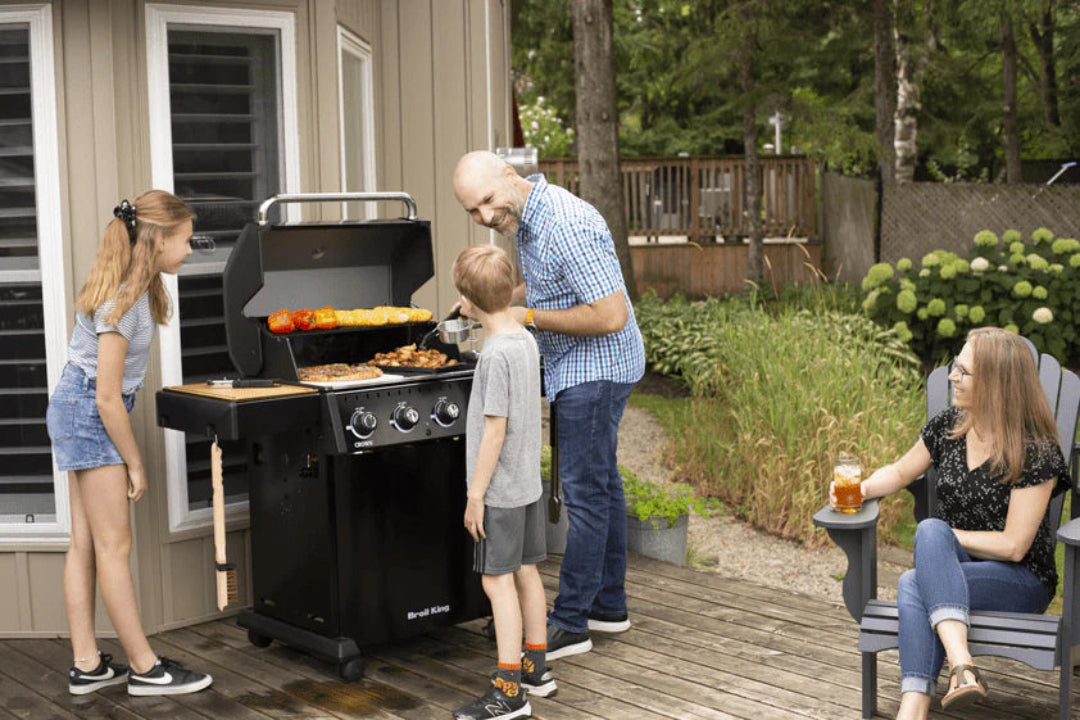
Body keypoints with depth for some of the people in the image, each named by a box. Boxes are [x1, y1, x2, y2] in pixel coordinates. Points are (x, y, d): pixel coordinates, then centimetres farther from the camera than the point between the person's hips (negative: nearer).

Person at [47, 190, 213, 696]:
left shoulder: (137, 285, 6)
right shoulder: (121, 302, -23)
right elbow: (107, 397, -21)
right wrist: (134, 463, -12)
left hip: (79, 410, 10)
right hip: (89, 414, -10)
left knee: (85, 544, 10)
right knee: (114, 545, -3)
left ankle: (87, 666, 16)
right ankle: (145, 670, 4)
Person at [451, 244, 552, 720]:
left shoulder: (497, 354, -21)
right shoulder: (526, 340, 6)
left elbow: (495, 430, -21)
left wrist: (476, 494, -16)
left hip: (500, 489, -9)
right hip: (529, 482, 9)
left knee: (498, 581, -4)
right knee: (526, 573, 16)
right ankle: (535, 670, 28)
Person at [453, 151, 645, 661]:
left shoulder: (565, 226, -26)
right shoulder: (524, 218, 6)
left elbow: (611, 315, -30)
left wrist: (530, 317, -21)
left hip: (595, 368, -10)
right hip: (578, 368, 10)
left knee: (585, 490, -6)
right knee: (600, 482, 15)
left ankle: (570, 622, 0)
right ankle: (608, 604, 26)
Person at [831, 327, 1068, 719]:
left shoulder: (1036, 452, -14)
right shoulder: (948, 425, 4)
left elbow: (1013, 546, -15)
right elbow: (900, 471, 19)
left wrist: (941, 536, -10)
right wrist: (862, 489, -2)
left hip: (1021, 583, -5)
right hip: (949, 569, 5)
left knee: (912, 583, -33)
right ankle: (962, 668, -44)